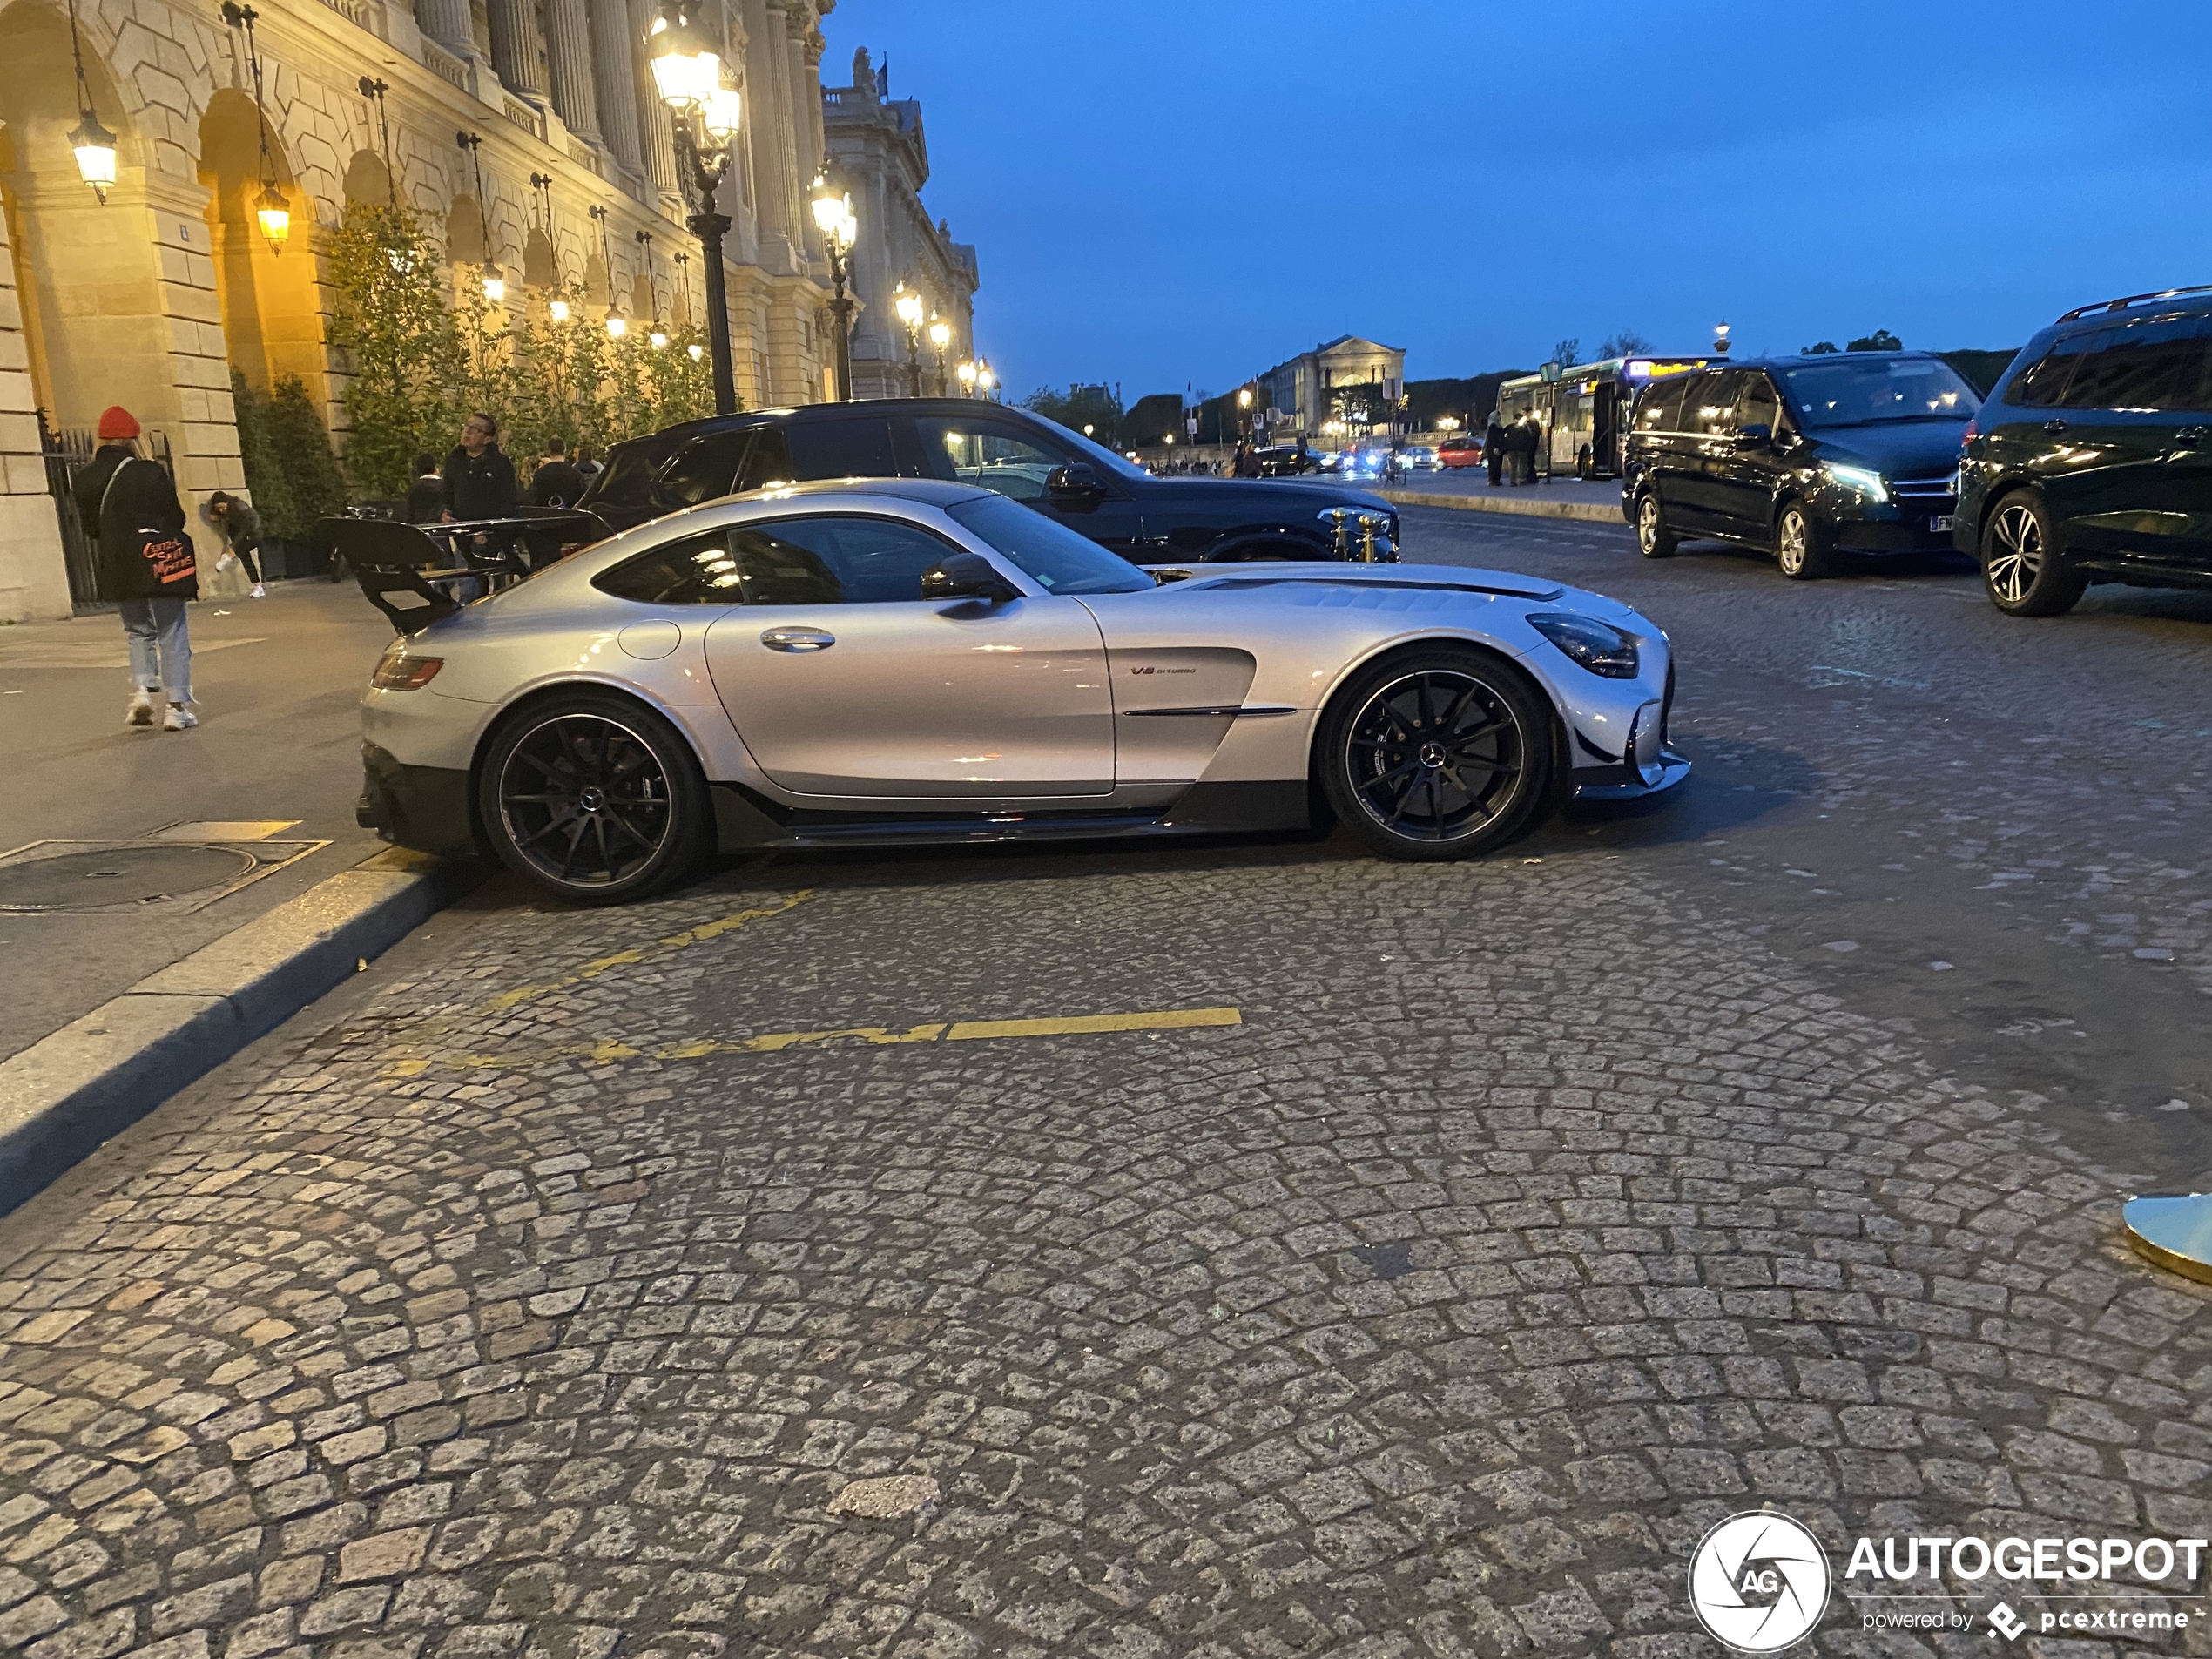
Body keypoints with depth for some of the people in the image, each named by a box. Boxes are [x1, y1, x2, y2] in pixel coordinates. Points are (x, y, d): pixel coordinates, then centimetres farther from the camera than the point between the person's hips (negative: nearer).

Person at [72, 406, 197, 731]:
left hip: (119, 570, 4)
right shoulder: (149, 472, -12)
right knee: (172, 635, 3)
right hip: (161, 562, -4)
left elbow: (91, 526, 8)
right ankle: (177, 707, 0)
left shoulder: (84, 481, 1)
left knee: (138, 632, 21)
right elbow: (176, 517, -5)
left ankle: (143, 689, 1)